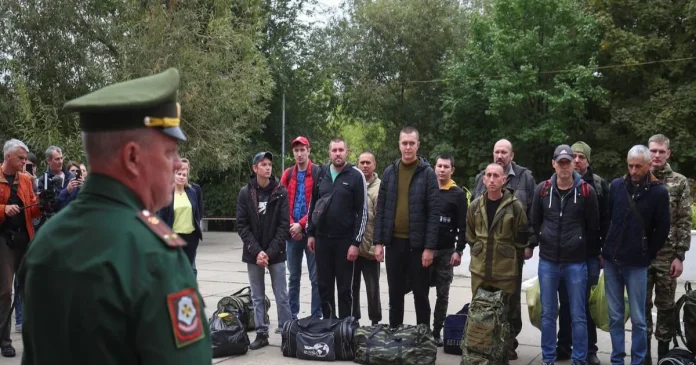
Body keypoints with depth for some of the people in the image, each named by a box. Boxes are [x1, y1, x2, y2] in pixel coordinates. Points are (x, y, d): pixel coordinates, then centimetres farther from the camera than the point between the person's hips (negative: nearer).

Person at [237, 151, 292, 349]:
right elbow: (241, 225, -3)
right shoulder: (245, 193, 0)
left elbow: (284, 225, -6)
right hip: (253, 253, 1)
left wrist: (270, 252, -13)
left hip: (276, 253, -1)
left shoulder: (281, 192, -3)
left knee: (281, 296, 3)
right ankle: (261, 334, 18)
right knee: (257, 297, 9)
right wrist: (256, 251, -12)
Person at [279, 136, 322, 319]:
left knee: (316, 277, 0)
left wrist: (302, 224, -13)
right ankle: (292, 315, 20)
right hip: (292, 232, 4)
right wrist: (291, 225, -6)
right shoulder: (288, 174, 9)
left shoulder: (318, 172, -4)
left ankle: (316, 316, 6)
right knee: (293, 277, 12)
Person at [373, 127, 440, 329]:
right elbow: (381, 209, 6)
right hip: (394, 241, 3)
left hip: (418, 243, -3)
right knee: (395, 293, 12)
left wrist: (430, 247, -14)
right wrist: (378, 241, 0)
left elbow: (434, 212, -8)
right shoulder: (389, 172, 6)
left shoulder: (427, 173, -5)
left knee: (421, 294, 7)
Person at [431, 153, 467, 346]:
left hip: (446, 251, -2)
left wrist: (459, 250, -10)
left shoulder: (458, 194, -1)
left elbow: (463, 225, -3)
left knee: (443, 294, 5)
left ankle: (437, 331, 14)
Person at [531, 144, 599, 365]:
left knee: (578, 316, 5)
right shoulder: (542, 190, 1)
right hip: (548, 261, 2)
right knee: (548, 314, 10)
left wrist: (579, 246, 6)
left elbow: (593, 228, 2)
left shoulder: (586, 191, -6)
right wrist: (548, 243, 11)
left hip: (576, 263, -2)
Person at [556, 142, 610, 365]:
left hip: (589, 253, -1)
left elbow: (606, 220, 1)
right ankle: (564, 346, 21)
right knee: (565, 302, 10)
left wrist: (606, 250, -3)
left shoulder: (600, 185, 2)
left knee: (587, 302, 4)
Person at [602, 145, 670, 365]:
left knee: (637, 318, 3)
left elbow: (662, 229, 0)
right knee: (615, 316, 9)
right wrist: (605, 248, 11)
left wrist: (648, 255, 2)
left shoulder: (658, 192, -5)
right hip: (612, 260, 3)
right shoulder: (616, 186, 3)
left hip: (637, 264, -3)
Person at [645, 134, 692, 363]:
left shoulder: (680, 182, 1)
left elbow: (684, 222, -1)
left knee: (666, 306, 7)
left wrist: (679, 256, -7)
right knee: (642, 306, 7)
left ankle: (664, 354, 18)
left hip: (667, 256, -1)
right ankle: (643, 354, 18)